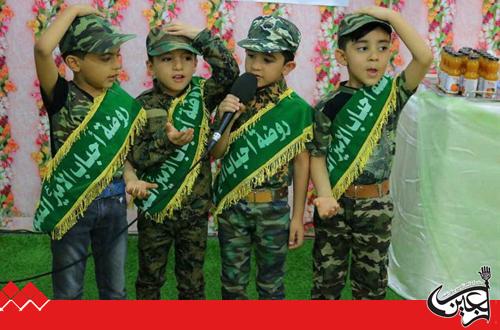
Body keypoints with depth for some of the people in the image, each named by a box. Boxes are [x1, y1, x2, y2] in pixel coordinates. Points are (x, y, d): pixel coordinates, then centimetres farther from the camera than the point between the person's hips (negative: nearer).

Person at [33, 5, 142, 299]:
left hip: (113, 203, 4)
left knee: (115, 288, 17)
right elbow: (43, 49, -30)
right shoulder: (61, 95, -12)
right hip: (70, 205, -4)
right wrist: (74, 9, -18)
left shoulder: (122, 100, 1)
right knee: (69, 291, 11)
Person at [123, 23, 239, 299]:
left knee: (192, 280, 15)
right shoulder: (143, 106, -9)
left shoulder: (202, 94, -3)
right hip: (154, 208, -1)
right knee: (150, 276, 16)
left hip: (195, 208, 1)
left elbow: (230, 71, -19)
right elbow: (135, 156, -12)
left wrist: (200, 36, -20)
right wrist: (167, 141, -28)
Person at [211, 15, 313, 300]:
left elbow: (301, 163, -5)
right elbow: (217, 153, -3)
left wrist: (298, 216, -3)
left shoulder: (297, 108, -10)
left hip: (273, 207, -2)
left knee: (271, 282, 15)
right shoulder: (233, 99, -4)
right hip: (231, 204, 2)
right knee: (233, 281, 16)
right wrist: (225, 118, -21)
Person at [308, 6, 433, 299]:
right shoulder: (329, 107, -9)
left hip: (376, 204, 1)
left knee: (372, 278, 16)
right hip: (336, 202, -1)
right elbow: (317, 156, -8)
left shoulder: (392, 93, -5)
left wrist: (391, 15, -20)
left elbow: (425, 57, -20)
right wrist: (325, 196, -23)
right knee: (327, 275, 13)